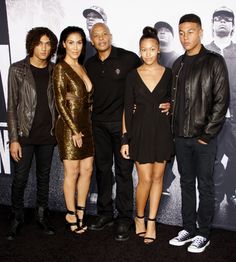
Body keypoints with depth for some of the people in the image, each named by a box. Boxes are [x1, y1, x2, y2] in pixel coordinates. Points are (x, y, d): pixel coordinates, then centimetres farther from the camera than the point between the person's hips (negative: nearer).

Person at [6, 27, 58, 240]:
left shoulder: (54, 70, 4)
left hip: (47, 135, 3)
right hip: (25, 134, -3)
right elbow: (12, 106, -6)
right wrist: (13, 139, -10)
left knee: (44, 177, 13)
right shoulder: (17, 70, -5)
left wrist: (57, 130, 4)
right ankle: (17, 219, 22)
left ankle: (42, 216, 28)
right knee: (20, 178, 3)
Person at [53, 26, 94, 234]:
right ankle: (71, 214, 18)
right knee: (72, 172, 3)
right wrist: (74, 130, -15)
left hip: (85, 125, 7)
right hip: (69, 126, -7)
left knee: (87, 170, 9)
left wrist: (85, 128, 8)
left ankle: (80, 212, 22)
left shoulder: (81, 67, 13)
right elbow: (60, 102, -13)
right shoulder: (61, 68, -9)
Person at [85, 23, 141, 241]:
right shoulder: (90, 65, 10)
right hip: (99, 124, 5)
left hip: (122, 122, -5)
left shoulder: (128, 58, -5)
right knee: (102, 168, 11)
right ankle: (105, 213, 24)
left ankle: (124, 218, 11)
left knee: (123, 170, 0)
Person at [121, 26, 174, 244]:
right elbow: (127, 108, 0)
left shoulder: (168, 74, 2)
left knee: (157, 177, 7)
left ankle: (151, 222, 20)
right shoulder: (133, 75, 0)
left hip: (162, 130, 1)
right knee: (145, 179, -2)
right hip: (140, 130, -1)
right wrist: (125, 139, -3)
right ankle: (140, 218, 21)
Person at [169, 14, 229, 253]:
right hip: (181, 137, 5)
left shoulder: (214, 62, -5)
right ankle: (189, 228, 25)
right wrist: (174, 130, 6)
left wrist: (207, 134, -12)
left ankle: (203, 234, 17)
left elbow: (221, 101, -9)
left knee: (205, 186, 4)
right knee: (186, 184, 12)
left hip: (204, 137, -5)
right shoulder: (178, 64, 11)